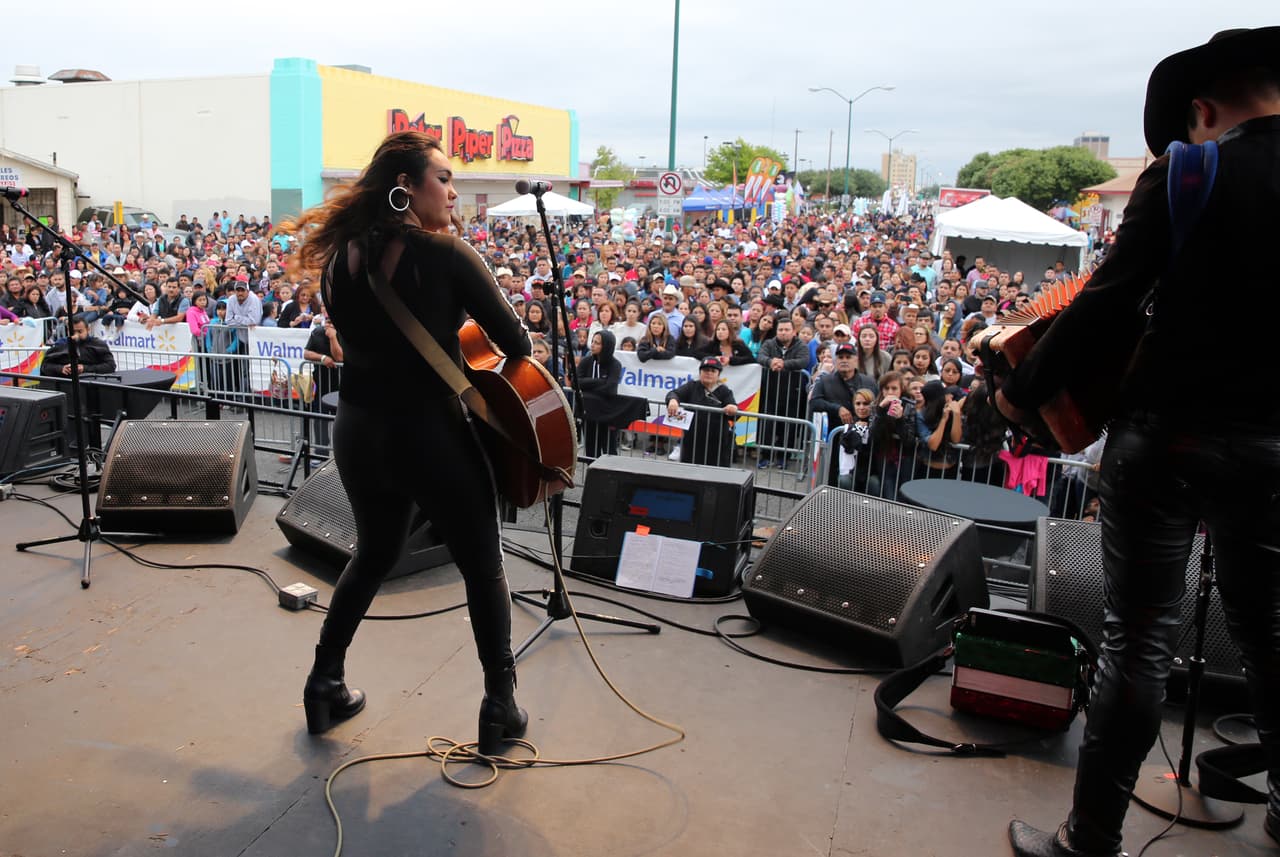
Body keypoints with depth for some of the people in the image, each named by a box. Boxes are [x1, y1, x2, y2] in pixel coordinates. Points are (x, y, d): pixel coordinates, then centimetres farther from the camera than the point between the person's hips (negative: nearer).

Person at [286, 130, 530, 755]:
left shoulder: (340, 257, 2)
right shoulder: (444, 253, -15)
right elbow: (513, 340, -12)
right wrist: (517, 352, 9)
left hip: (357, 430, 6)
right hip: (430, 432, -6)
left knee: (372, 556, 28)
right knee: (483, 568, 13)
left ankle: (325, 685, 34)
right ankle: (501, 708, 21)